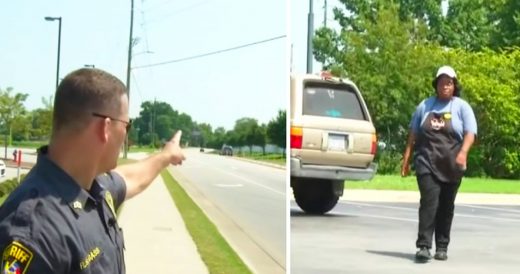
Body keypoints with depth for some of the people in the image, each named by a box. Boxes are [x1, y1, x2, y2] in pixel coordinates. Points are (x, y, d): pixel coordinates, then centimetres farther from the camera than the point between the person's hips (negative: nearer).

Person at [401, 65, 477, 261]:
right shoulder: (425, 105, 11)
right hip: (427, 162, 0)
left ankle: (442, 247, 15)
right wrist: (406, 157, 11)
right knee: (429, 201, -14)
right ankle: (424, 246, -17)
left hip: (451, 165, 0)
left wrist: (463, 152, -24)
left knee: (446, 205, 6)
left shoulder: (462, 107, 5)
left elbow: (470, 133, -6)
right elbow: (413, 133, 15)